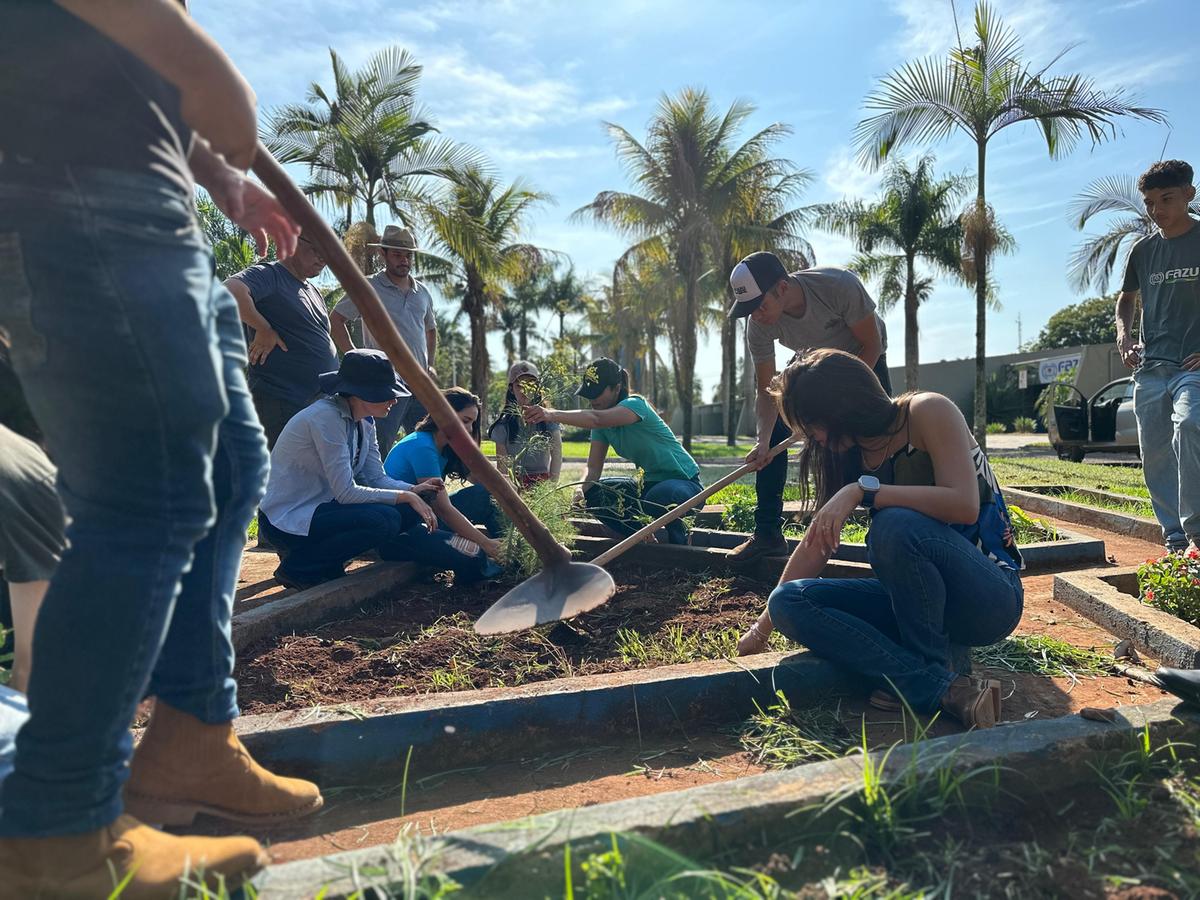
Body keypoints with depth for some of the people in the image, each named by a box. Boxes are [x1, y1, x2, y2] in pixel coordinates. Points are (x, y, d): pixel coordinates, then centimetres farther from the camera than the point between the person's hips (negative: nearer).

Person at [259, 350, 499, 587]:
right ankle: (297, 567, -10)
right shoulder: (326, 418, -25)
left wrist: (414, 490, -15)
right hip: (288, 519, -8)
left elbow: (376, 478, 2)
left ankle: (466, 563, 11)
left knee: (410, 513, -5)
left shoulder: (365, 422, 2)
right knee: (384, 520, -26)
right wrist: (406, 496, -22)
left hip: (324, 505, 8)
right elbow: (346, 492, -26)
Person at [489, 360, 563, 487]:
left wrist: (551, 485, -13)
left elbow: (556, 454, -2)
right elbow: (502, 464, 1)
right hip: (514, 482, 0)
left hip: (543, 482, 0)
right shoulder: (504, 423, 4)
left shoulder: (548, 418, 4)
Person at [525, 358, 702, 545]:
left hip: (685, 482, -7)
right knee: (594, 495, -8)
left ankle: (680, 545, -7)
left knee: (658, 498, -40)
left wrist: (553, 414, -56)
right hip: (649, 483, 8)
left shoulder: (636, 405, -23)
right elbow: (593, 468, -6)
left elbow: (596, 419, -44)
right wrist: (580, 494, -25)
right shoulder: (603, 425, 1)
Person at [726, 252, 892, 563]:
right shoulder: (758, 326, -27)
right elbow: (767, 390, -20)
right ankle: (767, 533, -3)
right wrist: (763, 441, -35)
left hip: (863, 360, -3)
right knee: (772, 429, -11)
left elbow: (872, 344, -24)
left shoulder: (839, 286, -38)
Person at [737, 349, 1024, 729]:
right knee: (788, 602, -13)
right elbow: (815, 545, 10)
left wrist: (864, 490, -28)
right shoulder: (849, 457, 6)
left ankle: (929, 670, -16)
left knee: (896, 524, -35)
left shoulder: (927, 412, -12)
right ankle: (943, 689, -21)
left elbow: (964, 506, -26)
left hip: (990, 597, -6)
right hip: (916, 599, 7)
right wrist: (763, 627, 13)